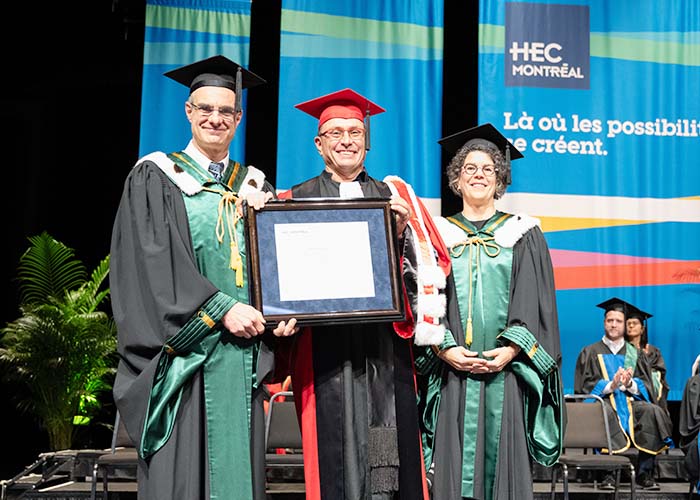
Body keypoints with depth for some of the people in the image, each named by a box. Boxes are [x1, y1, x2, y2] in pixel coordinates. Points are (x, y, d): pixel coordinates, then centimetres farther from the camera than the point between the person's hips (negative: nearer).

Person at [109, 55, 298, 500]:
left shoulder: (255, 186, 17)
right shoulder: (155, 177, 4)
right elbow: (156, 260, -8)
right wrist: (221, 309, -16)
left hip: (244, 350, 4)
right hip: (186, 349, -4)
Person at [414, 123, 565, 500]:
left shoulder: (522, 234, 11)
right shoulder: (439, 234, 12)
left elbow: (535, 303, 4)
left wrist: (511, 349, -10)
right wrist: (446, 350, -9)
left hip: (507, 371, 0)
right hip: (452, 371, 0)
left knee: (505, 464, -2)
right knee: (455, 468, -3)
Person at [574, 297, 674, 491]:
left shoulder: (635, 355, 20)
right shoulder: (590, 352, 14)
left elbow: (646, 386, 11)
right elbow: (584, 385, 3)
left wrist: (630, 384, -11)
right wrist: (610, 385, -13)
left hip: (631, 402, 3)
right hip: (602, 400, -2)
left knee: (653, 412, -30)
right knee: (605, 413, -39)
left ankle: (645, 473, -23)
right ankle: (607, 473, -36)